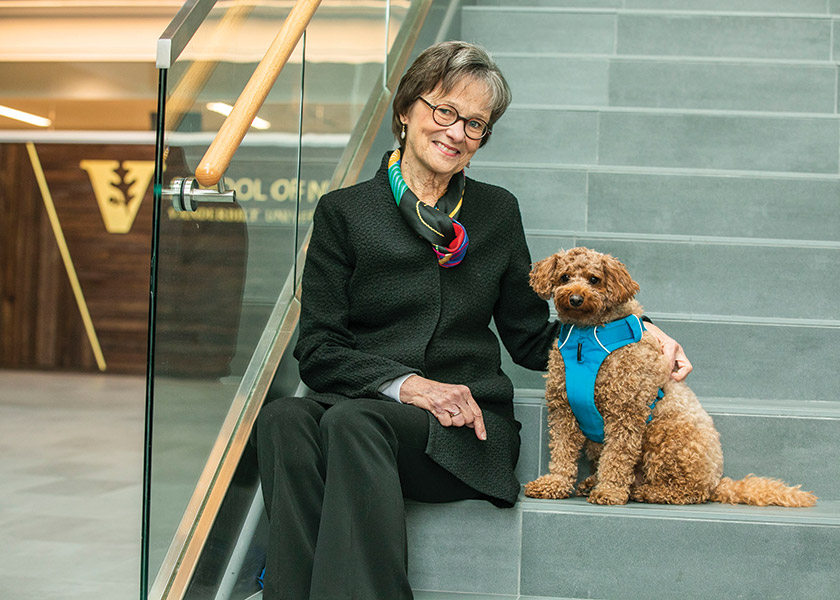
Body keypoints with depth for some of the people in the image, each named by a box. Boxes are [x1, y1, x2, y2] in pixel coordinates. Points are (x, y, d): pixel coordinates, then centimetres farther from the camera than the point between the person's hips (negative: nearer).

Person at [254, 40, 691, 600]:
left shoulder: (496, 212, 17)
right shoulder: (344, 211, 11)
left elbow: (531, 337, 19)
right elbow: (318, 349, 4)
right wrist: (404, 382, -14)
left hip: (465, 430, 0)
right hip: (358, 401, 0)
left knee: (354, 421, -34)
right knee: (283, 419, -35)